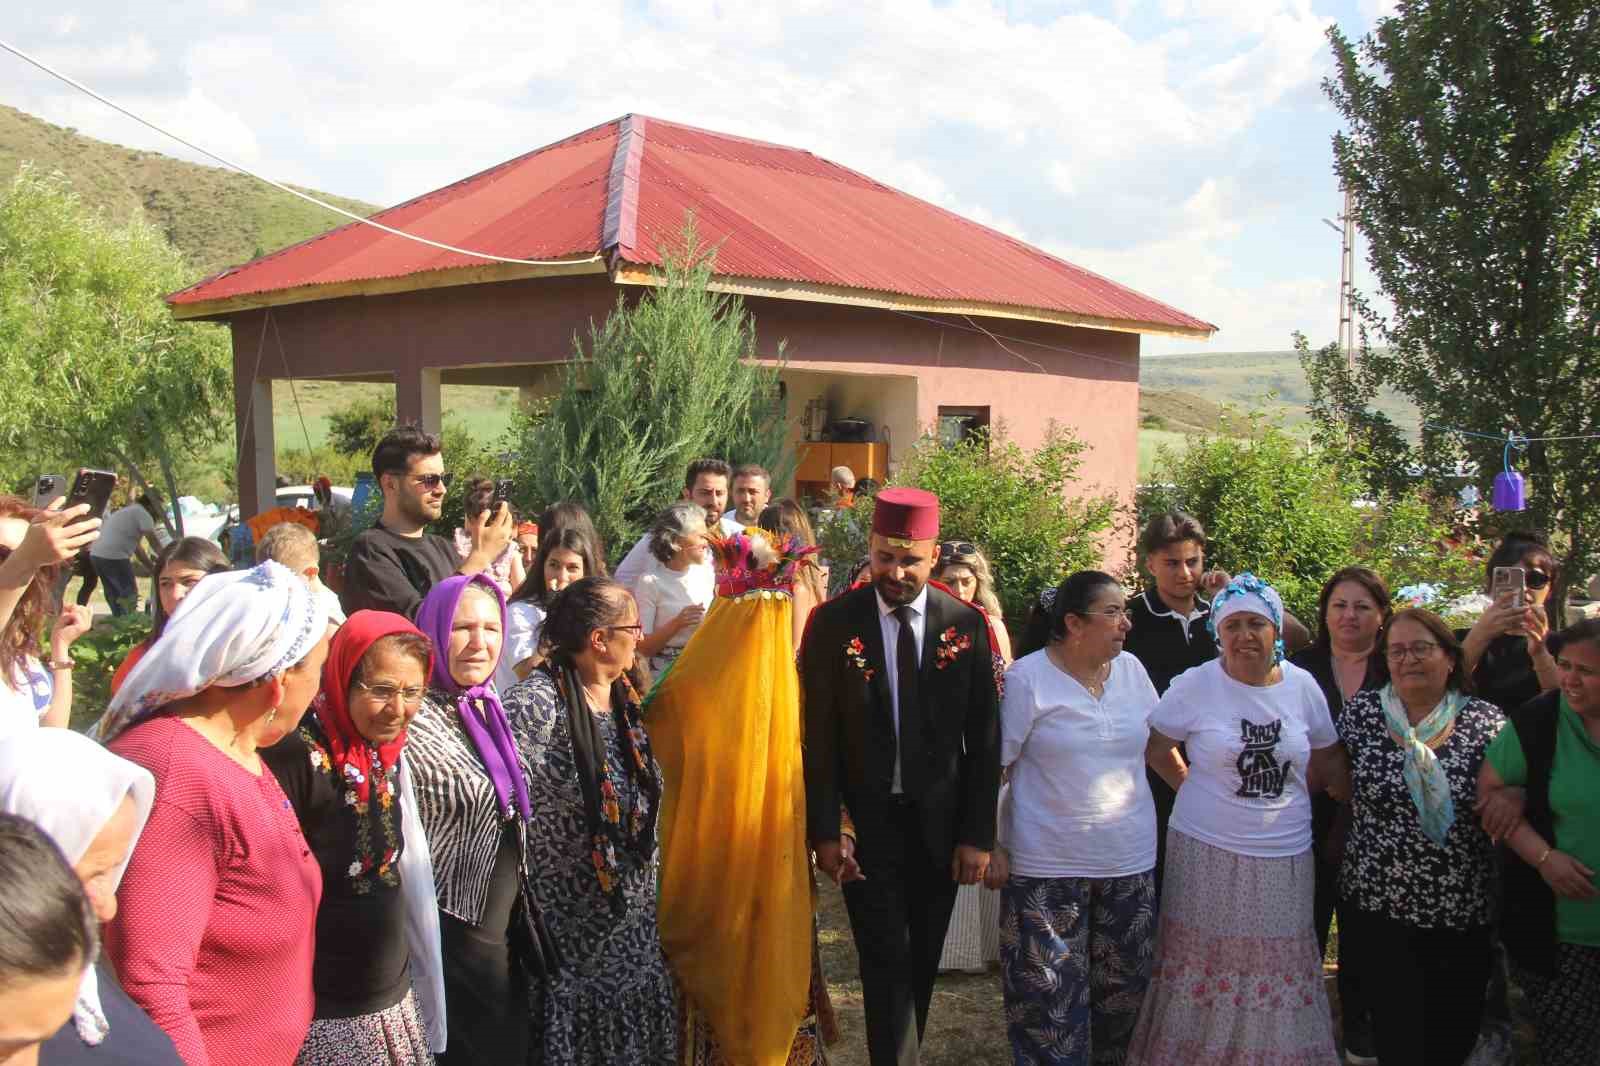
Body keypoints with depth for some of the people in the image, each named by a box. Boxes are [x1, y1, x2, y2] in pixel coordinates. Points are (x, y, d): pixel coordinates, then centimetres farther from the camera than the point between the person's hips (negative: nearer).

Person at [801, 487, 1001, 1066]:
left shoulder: (968, 624, -3)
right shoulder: (832, 622, -7)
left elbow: (983, 738, -1)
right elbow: (817, 735, -6)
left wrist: (978, 835, -4)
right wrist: (825, 831, -10)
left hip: (940, 823, 2)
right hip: (866, 822, -2)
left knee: (922, 961, 15)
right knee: (886, 963, -3)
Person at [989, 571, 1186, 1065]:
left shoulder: (1131, 669, 3)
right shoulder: (1027, 678, -11)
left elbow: (1157, 747, 15)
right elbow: (990, 765, -9)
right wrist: (990, 845, -11)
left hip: (1130, 859, 5)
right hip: (1047, 865, -5)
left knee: (1124, 987, 15)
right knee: (1049, 995, 4)